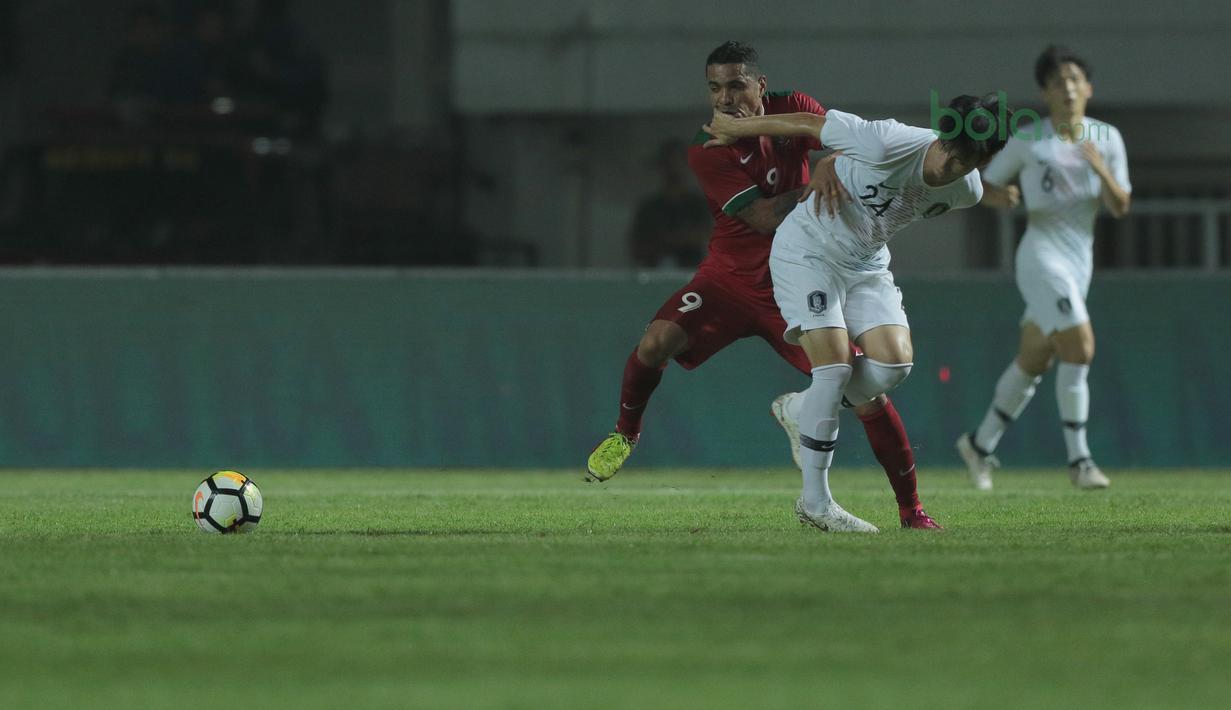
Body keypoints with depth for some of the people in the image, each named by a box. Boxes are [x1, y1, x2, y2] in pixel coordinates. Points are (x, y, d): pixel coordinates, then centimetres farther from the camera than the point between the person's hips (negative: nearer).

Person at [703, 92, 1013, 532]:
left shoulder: (967, 193, -12)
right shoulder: (889, 144, -32)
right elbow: (809, 125, -18)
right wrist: (738, 129, -5)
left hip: (868, 264, 6)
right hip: (807, 250, -6)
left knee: (895, 363, -12)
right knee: (835, 365, -16)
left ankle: (803, 412, 15)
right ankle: (815, 501, -8)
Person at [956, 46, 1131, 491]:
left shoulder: (1106, 138, 6)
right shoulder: (1027, 141, -4)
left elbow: (1120, 207, 1)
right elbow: (985, 186, 5)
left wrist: (1101, 169, -17)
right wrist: (1003, 197, -18)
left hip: (1079, 262, 6)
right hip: (1041, 256, -6)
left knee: (1032, 363, 14)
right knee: (1080, 349, -21)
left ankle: (980, 444, 31)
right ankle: (1078, 459, -15)